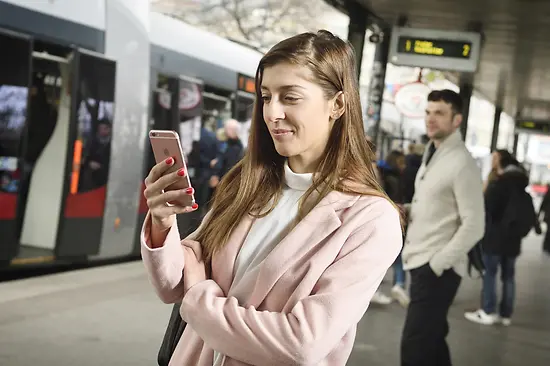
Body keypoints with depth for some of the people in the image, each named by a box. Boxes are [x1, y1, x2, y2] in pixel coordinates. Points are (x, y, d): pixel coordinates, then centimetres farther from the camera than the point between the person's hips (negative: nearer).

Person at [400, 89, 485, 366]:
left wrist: (437, 264, -19)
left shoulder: (462, 163, -14)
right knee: (431, 340, 17)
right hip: (420, 264, 9)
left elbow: (474, 226, -17)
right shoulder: (431, 156, 14)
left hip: (438, 270, -9)